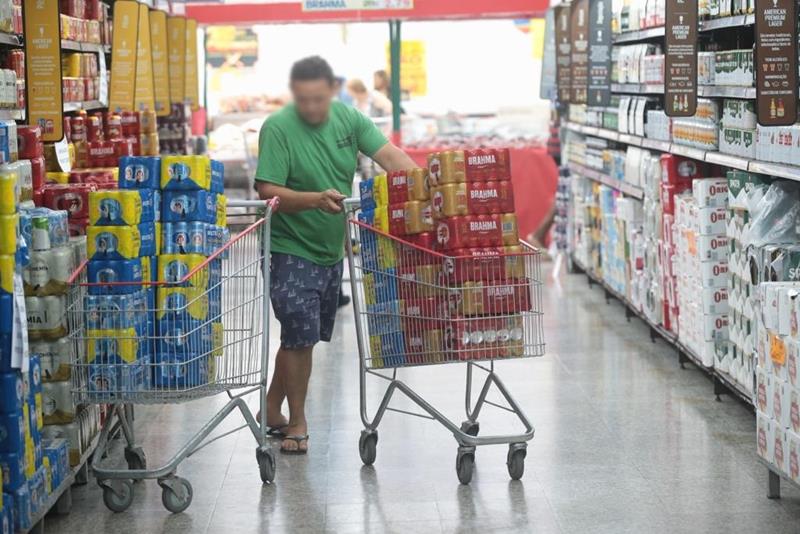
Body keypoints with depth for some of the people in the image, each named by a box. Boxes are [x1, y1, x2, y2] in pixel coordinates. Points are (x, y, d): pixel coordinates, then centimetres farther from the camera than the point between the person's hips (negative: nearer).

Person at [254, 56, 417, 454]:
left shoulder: (348, 119, 0)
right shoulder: (278, 129, -17)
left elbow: (390, 156, -6)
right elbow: (268, 192, -22)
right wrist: (317, 199, -36)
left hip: (331, 249, 6)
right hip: (291, 251, -6)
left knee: (303, 336, 15)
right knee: (300, 336, -6)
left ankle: (272, 411, 31)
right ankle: (297, 422, 10)